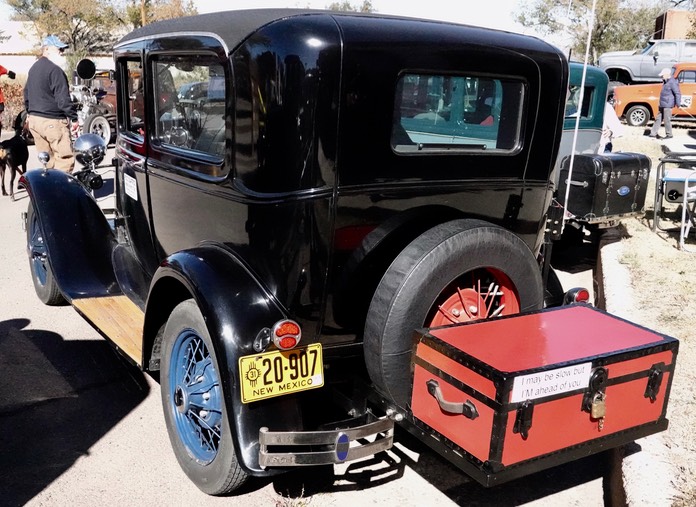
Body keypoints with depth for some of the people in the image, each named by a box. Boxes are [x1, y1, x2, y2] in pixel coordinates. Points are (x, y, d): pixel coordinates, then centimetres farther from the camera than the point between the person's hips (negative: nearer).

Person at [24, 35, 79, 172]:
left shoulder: (33, 68, 17)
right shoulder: (55, 70, -14)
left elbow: (26, 94, 24)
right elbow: (63, 99, -19)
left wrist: (30, 113, 31)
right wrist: (74, 119, -14)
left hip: (34, 119, 10)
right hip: (52, 121, -10)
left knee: (46, 161, 15)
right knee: (65, 160, -9)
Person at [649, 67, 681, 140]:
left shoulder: (672, 82, -17)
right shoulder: (666, 82, 13)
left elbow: (678, 93, -19)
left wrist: (678, 104, -19)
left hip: (668, 105, -10)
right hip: (662, 105, 10)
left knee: (667, 120, -2)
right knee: (658, 118, 12)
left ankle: (669, 134, 9)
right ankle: (653, 133, 18)